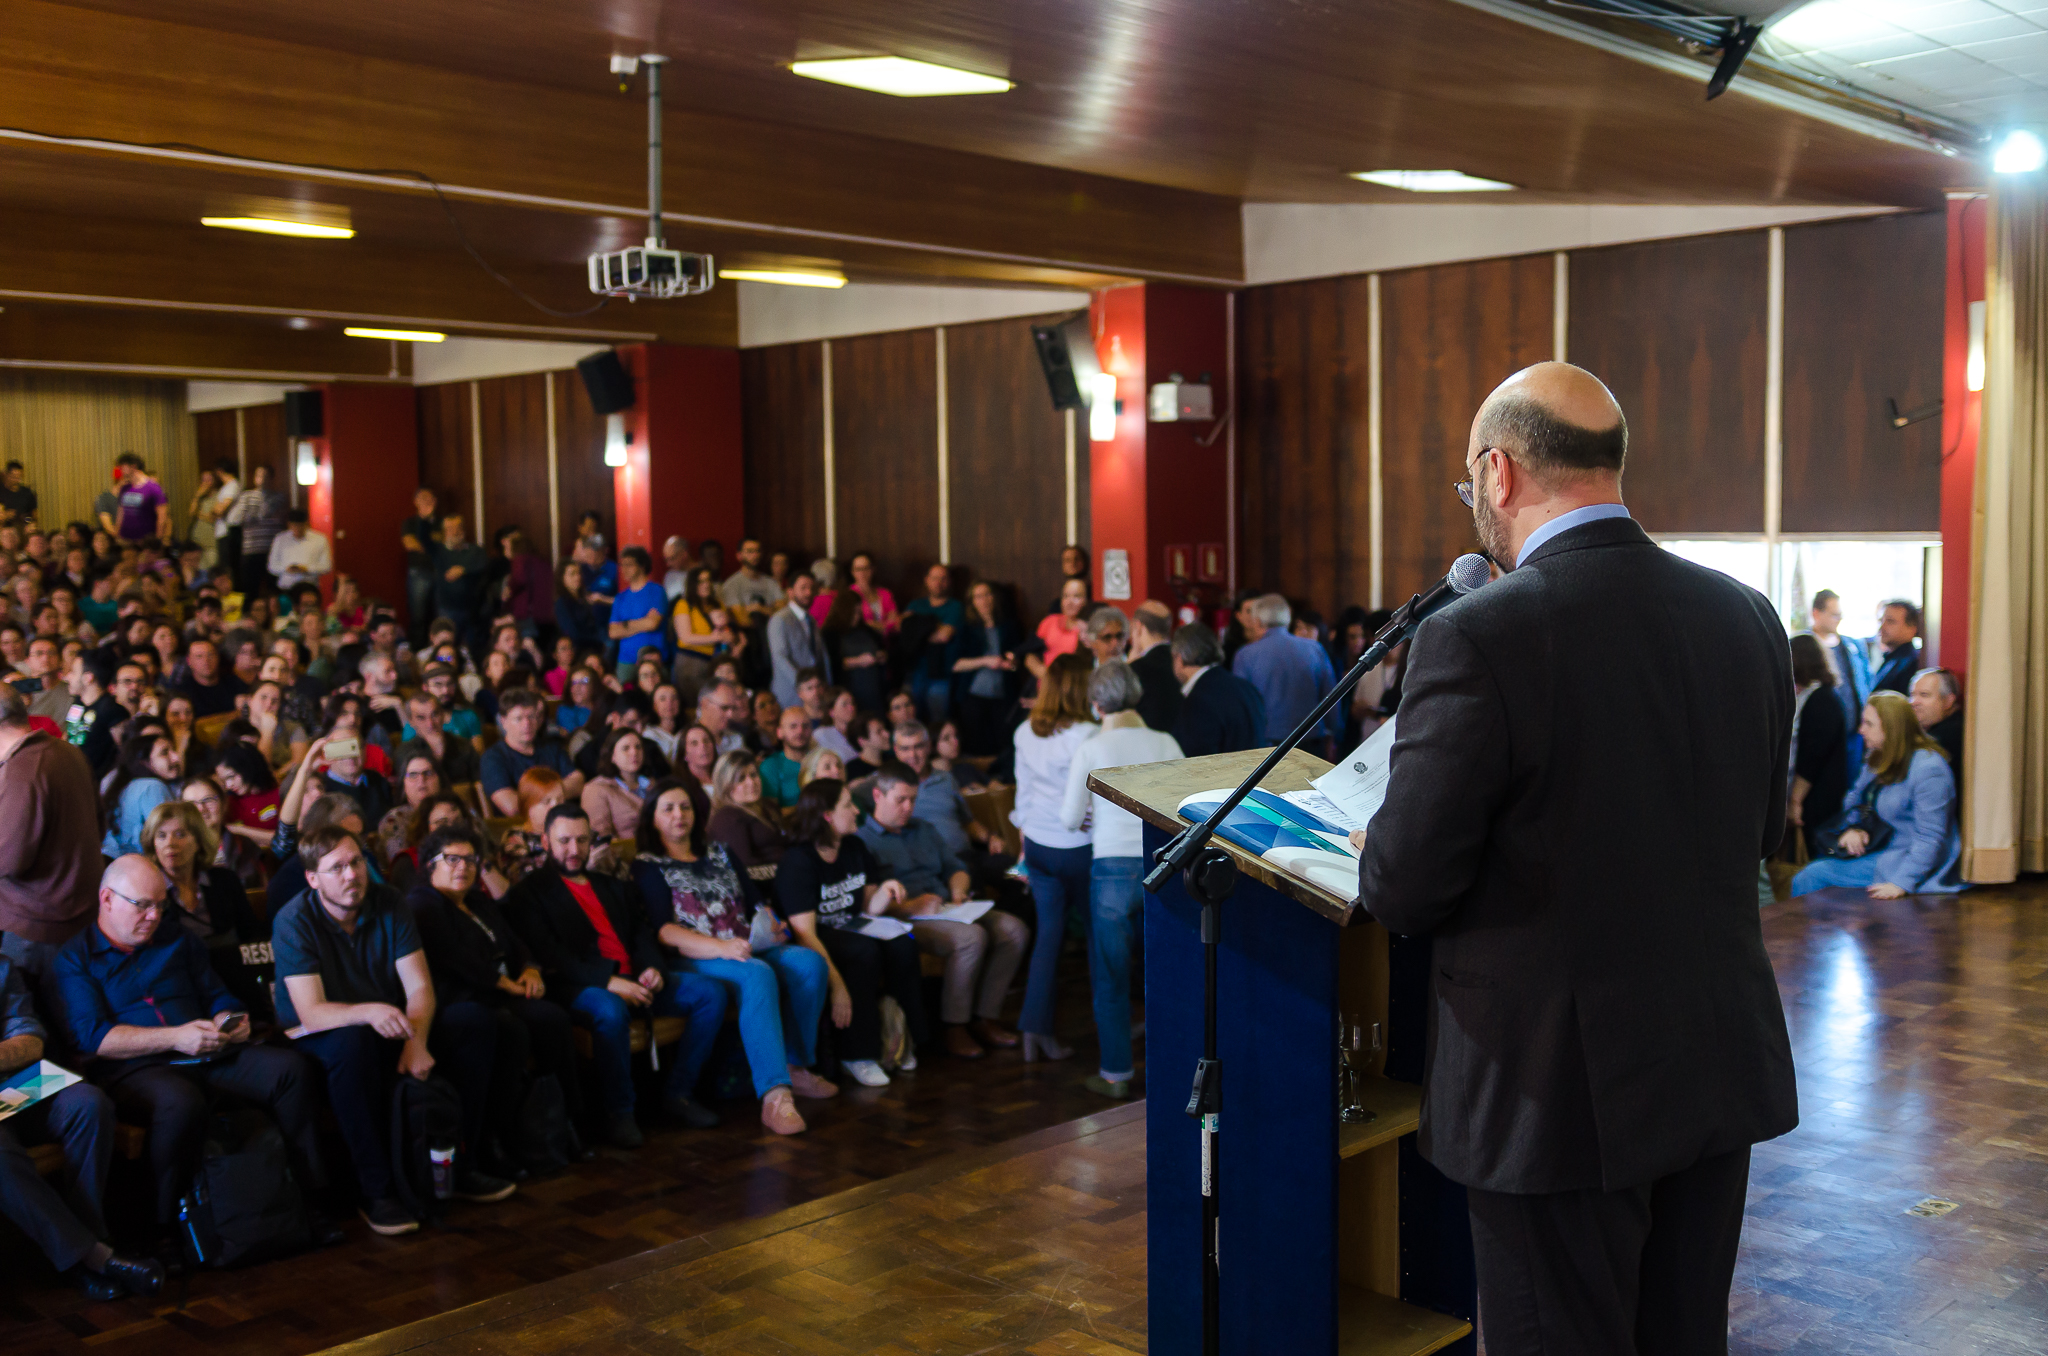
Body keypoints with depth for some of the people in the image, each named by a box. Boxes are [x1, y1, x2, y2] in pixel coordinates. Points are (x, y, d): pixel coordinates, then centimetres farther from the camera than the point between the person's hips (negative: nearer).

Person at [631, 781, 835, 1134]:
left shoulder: (718, 853, 26)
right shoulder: (649, 866, 7)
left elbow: (755, 903, 22)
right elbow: (664, 930, -8)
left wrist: (770, 927, -3)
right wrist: (721, 947, -22)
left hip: (747, 949, 6)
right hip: (693, 960, -6)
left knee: (810, 962, -22)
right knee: (757, 975, -37)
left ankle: (797, 1066, -12)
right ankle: (774, 1095, -46)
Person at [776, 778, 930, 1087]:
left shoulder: (855, 848, 8)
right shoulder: (798, 861, -17)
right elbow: (805, 932, -25)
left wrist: (885, 893, -11)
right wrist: (836, 986, -33)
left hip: (851, 930, 7)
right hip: (817, 941, -7)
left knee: (902, 944, -22)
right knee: (864, 951, -34)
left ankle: (905, 1038, -11)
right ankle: (857, 1056, -26)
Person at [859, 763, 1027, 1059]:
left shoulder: (923, 829, 26)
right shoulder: (862, 840, 0)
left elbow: (955, 868, 31)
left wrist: (958, 890, 7)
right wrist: (909, 906, -23)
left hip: (947, 910, 8)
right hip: (906, 921, -8)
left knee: (1014, 930, -14)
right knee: (972, 937, -33)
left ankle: (985, 1016, -10)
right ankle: (954, 1028, -20)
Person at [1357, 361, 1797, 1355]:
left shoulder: (1477, 638, -20)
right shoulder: (1748, 618, 1)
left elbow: (1403, 890, -17)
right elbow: (1759, 833, 11)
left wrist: (1378, 861, 5)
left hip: (1560, 1095, -6)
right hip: (1721, 1074, 7)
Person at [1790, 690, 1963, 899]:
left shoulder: (1927, 768, -19)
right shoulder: (1877, 759, 10)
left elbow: (1930, 839, -23)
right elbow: (1855, 798, 24)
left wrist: (1900, 884, -31)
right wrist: (1851, 829, 0)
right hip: (1882, 852, 9)